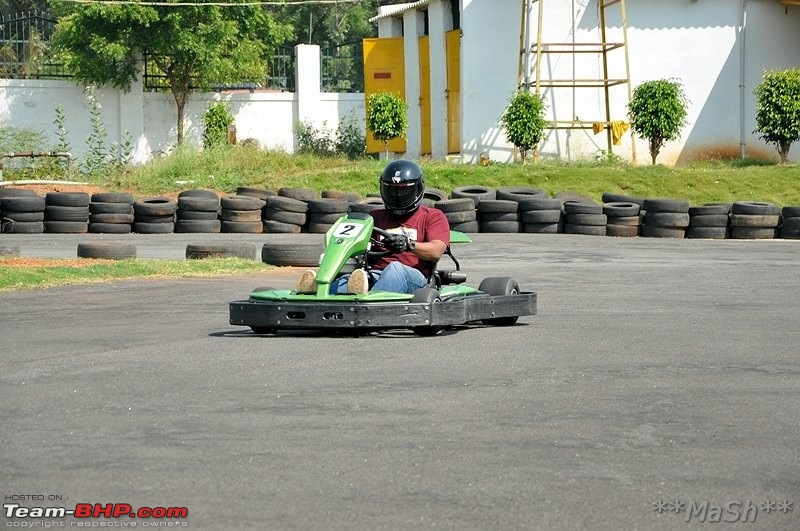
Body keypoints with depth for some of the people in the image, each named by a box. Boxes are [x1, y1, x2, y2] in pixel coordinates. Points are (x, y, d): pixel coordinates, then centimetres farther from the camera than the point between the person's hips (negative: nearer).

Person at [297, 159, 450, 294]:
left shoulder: (433, 217, 17)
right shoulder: (376, 216, 31)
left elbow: (436, 252, -2)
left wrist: (409, 245, -22)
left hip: (412, 276, -3)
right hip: (374, 275, 3)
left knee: (395, 268, -40)